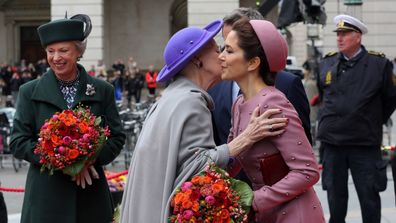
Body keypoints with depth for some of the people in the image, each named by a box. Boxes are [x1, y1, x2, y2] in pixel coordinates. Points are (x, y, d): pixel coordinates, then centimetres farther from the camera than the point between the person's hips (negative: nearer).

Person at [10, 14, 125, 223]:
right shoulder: (30, 92, 4)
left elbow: (117, 137, 7)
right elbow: (18, 142, 0)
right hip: (46, 196, -1)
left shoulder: (102, 91, 6)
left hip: (90, 194, 1)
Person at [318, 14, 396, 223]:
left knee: (369, 195, 4)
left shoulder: (379, 64, -6)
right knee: (335, 193, 12)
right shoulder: (326, 63, 4)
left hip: (365, 143, -3)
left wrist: (374, 122, 9)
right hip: (332, 140, 3)